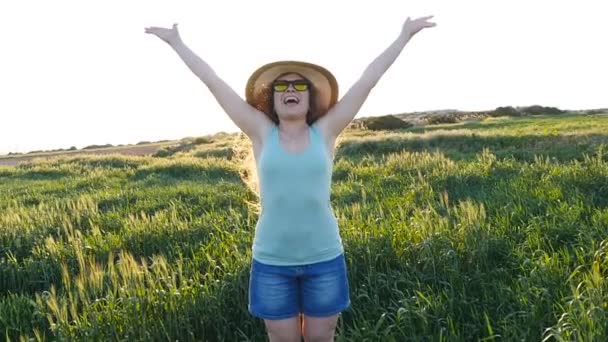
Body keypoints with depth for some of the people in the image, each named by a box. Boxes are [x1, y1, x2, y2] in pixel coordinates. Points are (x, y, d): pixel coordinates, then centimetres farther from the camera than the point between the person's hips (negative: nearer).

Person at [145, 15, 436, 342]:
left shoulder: (325, 132, -1)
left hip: (325, 259, 0)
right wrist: (176, 42, 10)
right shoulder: (262, 133, -2)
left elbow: (368, 80, 2)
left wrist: (405, 35, 7)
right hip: (271, 262, 0)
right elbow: (213, 81, 3)